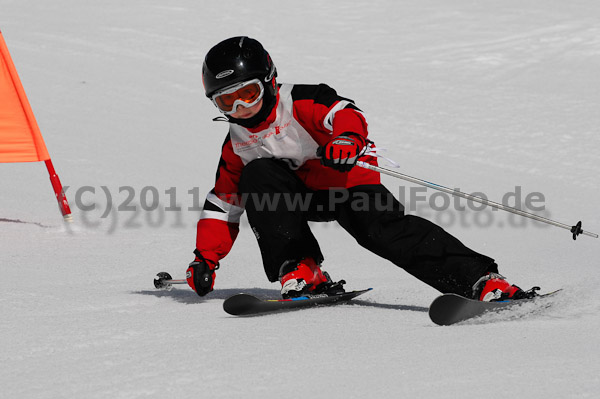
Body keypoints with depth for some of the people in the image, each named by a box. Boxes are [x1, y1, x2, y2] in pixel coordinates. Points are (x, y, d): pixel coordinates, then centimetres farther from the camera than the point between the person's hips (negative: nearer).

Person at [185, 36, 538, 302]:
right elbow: (223, 204, 12)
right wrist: (205, 258, 4)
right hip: (298, 196, 4)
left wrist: (347, 139, -55)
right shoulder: (237, 145, 4)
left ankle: (480, 280, -34)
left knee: (383, 228, -30)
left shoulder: (300, 103, -14)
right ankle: (300, 271, -23)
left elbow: (347, 114, -31)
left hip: (347, 183, -4)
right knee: (256, 175, -23)